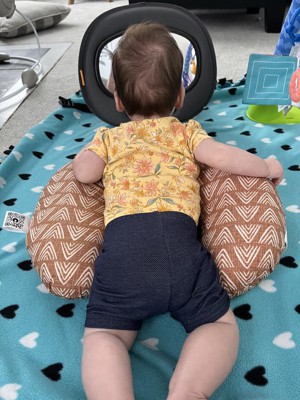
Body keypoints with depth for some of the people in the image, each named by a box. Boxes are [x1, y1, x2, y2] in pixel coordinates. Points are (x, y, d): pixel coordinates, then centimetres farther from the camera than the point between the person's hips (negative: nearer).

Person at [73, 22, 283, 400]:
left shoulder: (108, 136, 25)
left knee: (103, 335, 2)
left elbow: (84, 173, 10)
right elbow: (227, 159, 10)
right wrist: (268, 166, 28)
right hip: (179, 241, 0)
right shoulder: (187, 132, 23)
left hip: (121, 245, 1)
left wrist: (86, 154, 34)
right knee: (221, 323, 9)